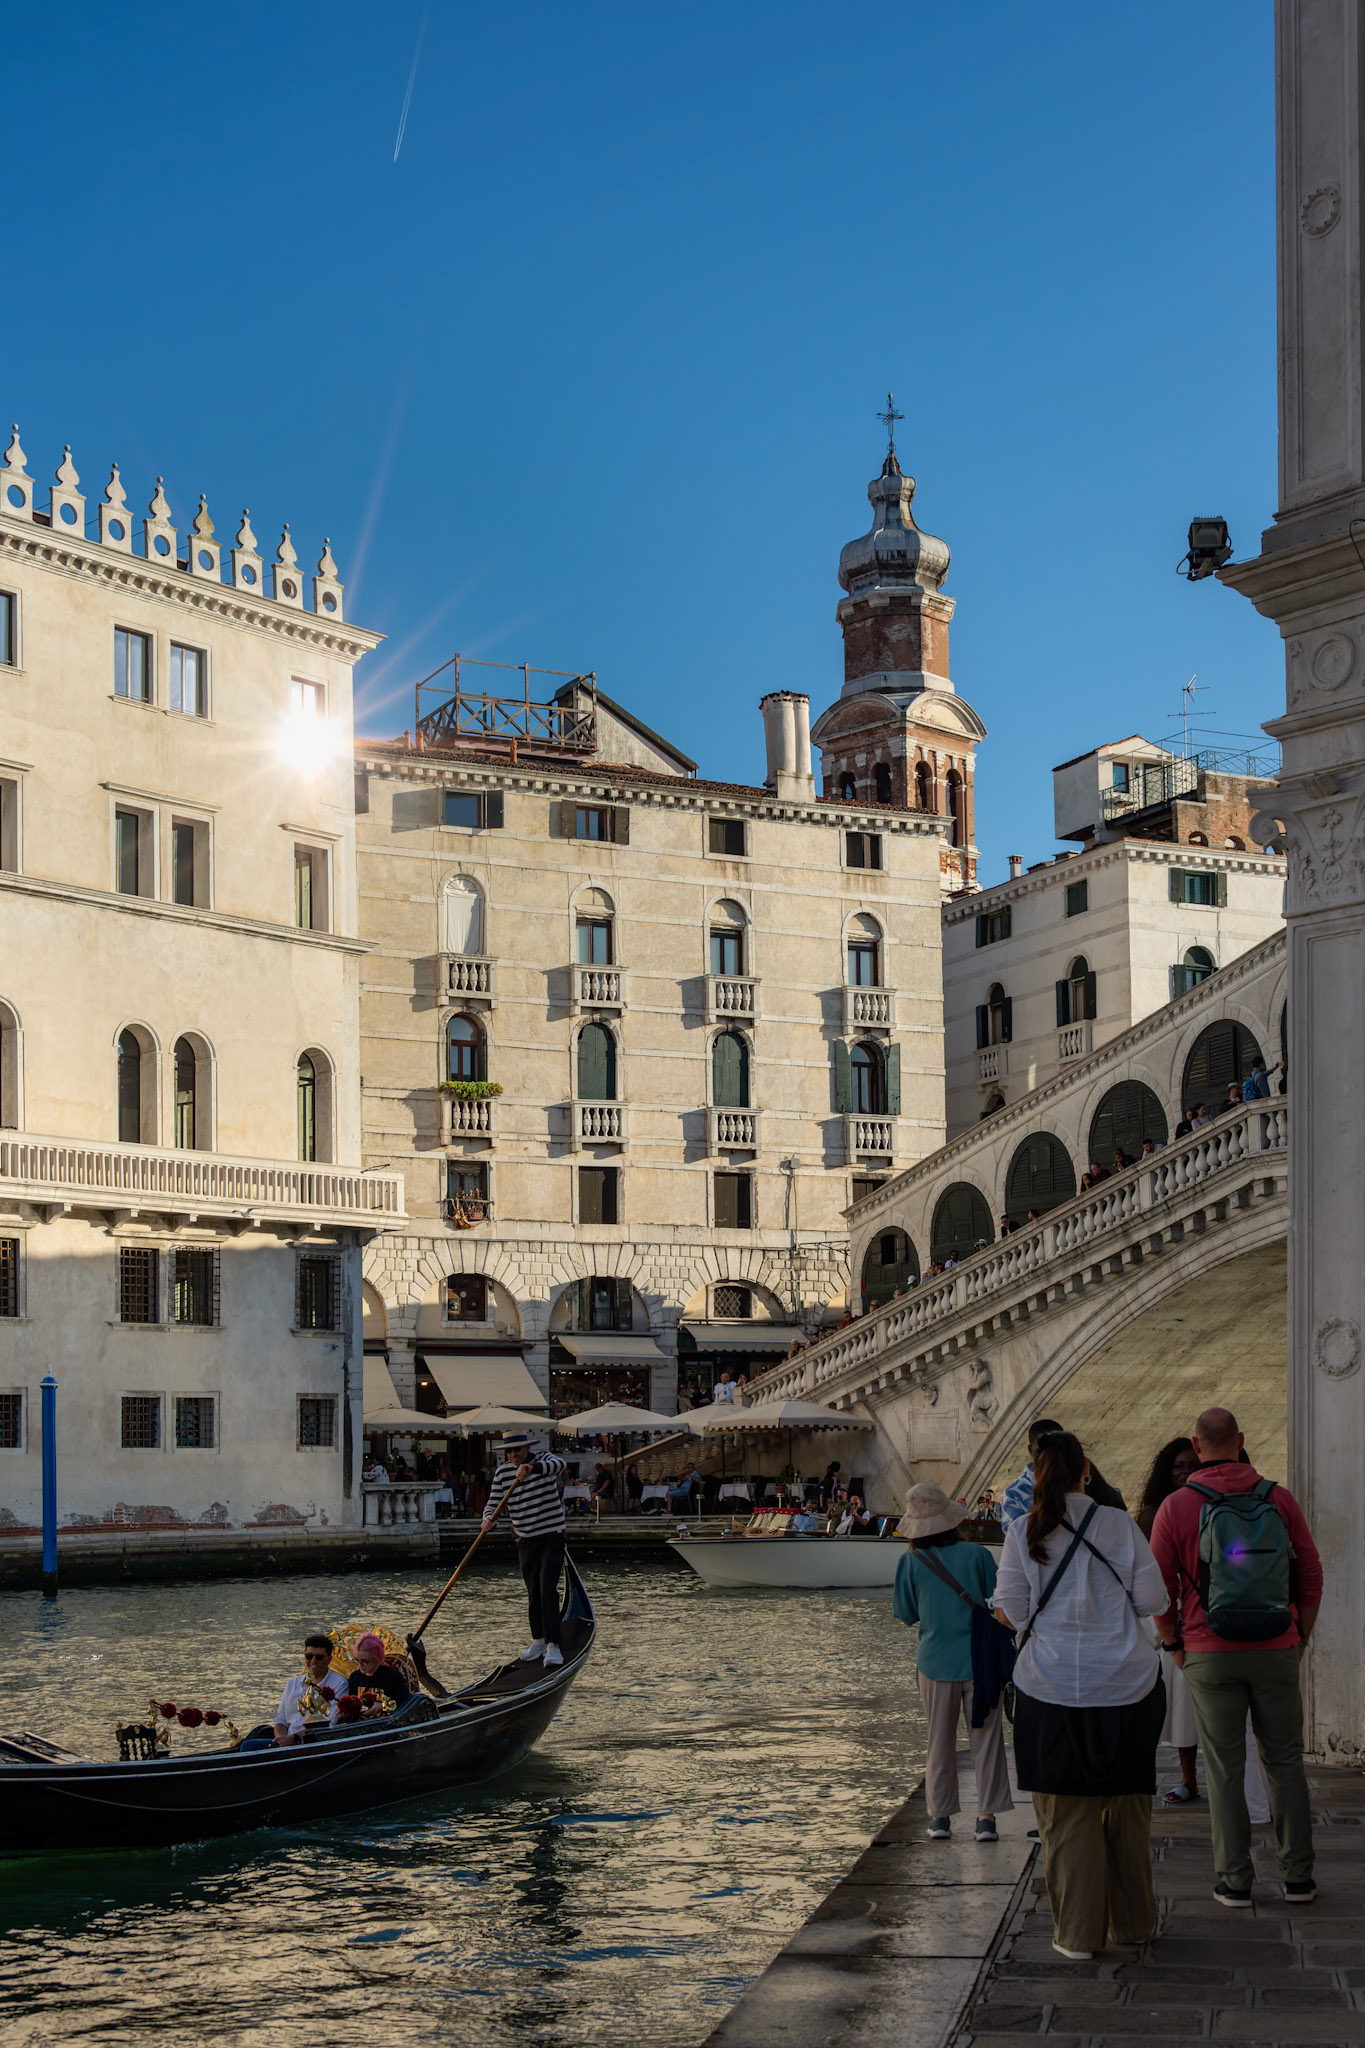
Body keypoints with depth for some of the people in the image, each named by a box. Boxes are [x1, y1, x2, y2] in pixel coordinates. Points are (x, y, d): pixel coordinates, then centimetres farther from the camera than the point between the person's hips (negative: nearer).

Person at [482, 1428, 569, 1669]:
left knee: (547, 1588, -15)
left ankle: (553, 1645, -17)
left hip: (551, 1536, -5)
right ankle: (538, 1639, 28)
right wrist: (488, 1517, -21)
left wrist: (533, 1468, -50)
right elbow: (494, 1501, 2)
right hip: (525, 1540, 5)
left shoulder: (543, 1459, -9)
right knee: (533, 1592, 13)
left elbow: (559, 1464, -32)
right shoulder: (502, 1472, 2)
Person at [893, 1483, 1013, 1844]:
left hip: (936, 1662, 1)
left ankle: (940, 1815, 16)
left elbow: (905, 1615, 2)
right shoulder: (977, 1554, -8)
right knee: (986, 1739, 6)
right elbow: (998, 1604, -2)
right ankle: (986, 1817, 3)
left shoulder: (911, 1562, -7)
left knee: (940, 1741, 13)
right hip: (981, 1661, -1)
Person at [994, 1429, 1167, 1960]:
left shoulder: (1024, 1533, -5)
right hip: (1126, 1689, 2)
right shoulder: (1120, 1525, -2)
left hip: (1053, 1691, -1)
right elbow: (1152, 1601, 1)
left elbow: (1010, 1612, -3)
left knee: (1066, 1814, 5)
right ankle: (1133, 1922, 24)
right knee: (1127, 1807, 14)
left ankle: (1078, 1934, 7)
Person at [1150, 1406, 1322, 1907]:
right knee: (1285, 1761, 11)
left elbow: (1158, 1588, -3)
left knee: (1225, 1768, 6)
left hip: (1210, 1655, -1)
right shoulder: (1280, 1500, 0)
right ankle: (1297, 1875, 10)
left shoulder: (1176, 1507, -5)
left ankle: (1234, 1880, 7)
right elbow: (1311, 1575, 3)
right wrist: (1300, 1637, 14)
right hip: (1277, 1653, 1)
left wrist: (1174, 1643, 10)